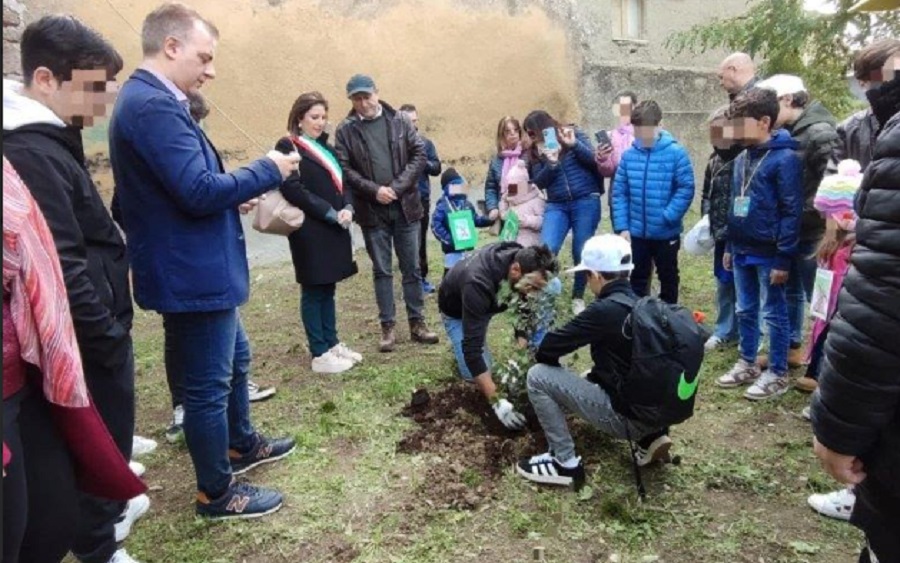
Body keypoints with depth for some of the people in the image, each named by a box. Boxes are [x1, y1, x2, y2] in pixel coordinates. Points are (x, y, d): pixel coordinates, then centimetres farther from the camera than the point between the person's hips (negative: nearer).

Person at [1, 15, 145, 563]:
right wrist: (109, 338, -20)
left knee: (104, 433, 26)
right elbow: (61, 268, -25)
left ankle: (104, 508, 47)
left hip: (96, 330, 10)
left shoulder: (48, 139, 9)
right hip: (90, 338, -10)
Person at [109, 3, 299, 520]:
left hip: (200, 269, 11)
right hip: (192, 274, -11)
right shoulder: (154, 107, -21)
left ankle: (241, 445, 44)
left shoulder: (151, 100, 13)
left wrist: (235, 196, 7)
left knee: (235, 359, 25)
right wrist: (268, 171, -15)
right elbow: (199, 191, -27)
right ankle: (216, 492, 22)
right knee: (207, 384, 3)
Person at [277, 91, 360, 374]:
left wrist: (347, 208, -5)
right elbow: (294, 190, -17)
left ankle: (332, 343, 23)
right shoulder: (288, 147, -7)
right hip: (310, 231, -7)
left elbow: (341, 181, 15)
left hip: (334, 229, 8)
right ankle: (319, 354, 7)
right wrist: (331, 213, -17)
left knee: (328, 289, 13)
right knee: (313, 292, 0)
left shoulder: (325, 147, 18)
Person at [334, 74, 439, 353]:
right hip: (372, 211, -1)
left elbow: (420, 154, -2)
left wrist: (397, 187, -12)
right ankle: (387, 327, 17)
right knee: (382, 271, 7)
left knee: (412, 268, 8)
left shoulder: (399, 121, 2)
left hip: (405, 206, 1)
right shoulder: (345, 130, 0)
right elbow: (344, 169, -5)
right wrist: (374, 191, -16)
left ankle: (417, 323, 20)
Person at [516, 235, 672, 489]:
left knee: (538, 376, -6)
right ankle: (650, 437, 17)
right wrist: (590, 378, 22)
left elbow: (549, 348, -13)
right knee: (598, 377, 37)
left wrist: (545, 358, 8)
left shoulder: (605, 310, -18)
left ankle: (565, 464, 2)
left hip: (629, 415, -9)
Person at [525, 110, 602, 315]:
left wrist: (574, 144, -19)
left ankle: (578, 296, 23)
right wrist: (551, 163, -15)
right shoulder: (536, 150, 9)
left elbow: (595, 160, -7)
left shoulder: (574, 134, 0)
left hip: (586, 202, -2)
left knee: (581, 252, 3)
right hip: (557, 206, 3)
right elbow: (539, 182, 2)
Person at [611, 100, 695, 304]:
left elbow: (686, 188, -12)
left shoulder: (675, 153, -12)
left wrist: (668, 217, -20)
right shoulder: (629, 155, -2)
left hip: (667, 233, -3)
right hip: (636, 232, 3)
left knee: (668, 278, 14)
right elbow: (619, 192, 0)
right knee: (637, 279, 15)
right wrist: (622, 226, -6)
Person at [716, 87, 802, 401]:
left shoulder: (785, 159, -14)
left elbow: (792, 212, -16)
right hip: (742, 250, 7)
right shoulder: (742, 158, 8)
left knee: (774, 313, 5)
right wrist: (729, 246, 14)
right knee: (745, 311, 16)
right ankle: (747, 363, 30)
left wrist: (784, 258, -17)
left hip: (770, 253, -7)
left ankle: (778, 374, 18)